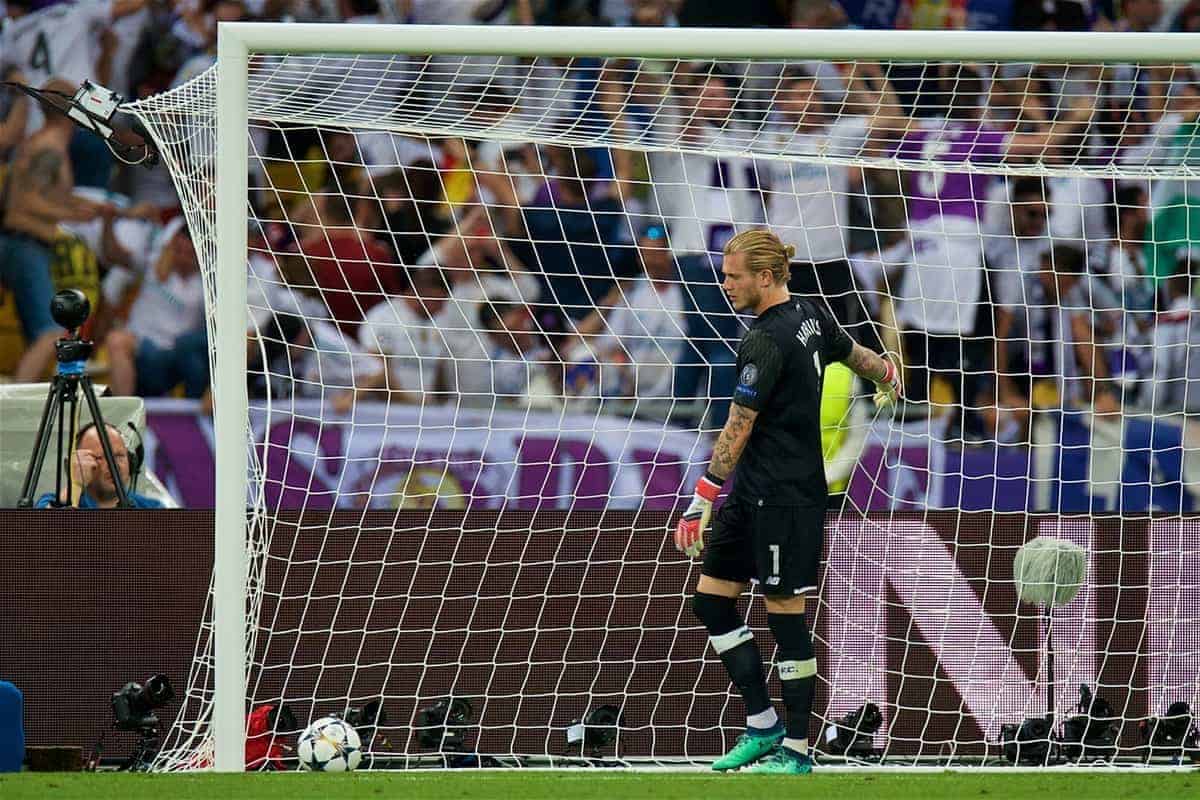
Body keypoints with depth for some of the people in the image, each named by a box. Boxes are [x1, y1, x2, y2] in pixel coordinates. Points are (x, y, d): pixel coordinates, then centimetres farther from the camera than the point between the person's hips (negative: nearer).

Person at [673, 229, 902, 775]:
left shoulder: (767, 342, -20)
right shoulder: (810, 316, 7)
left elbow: (737, 430, -21)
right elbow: (854, 354, 26)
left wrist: (703, 499, -19)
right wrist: (888, 380, 48)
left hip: (785, 499, -10)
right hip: (752, 494, 10)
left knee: (785, 613, -2)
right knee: (711, 598, 10)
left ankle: (796, 751, 5)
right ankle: (763, 726, 15)